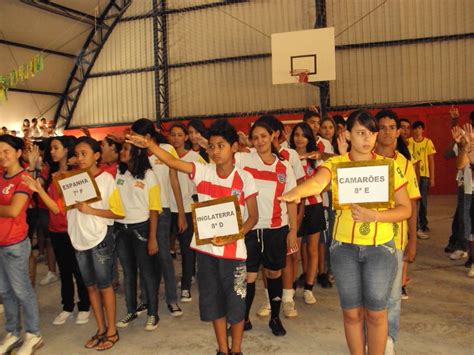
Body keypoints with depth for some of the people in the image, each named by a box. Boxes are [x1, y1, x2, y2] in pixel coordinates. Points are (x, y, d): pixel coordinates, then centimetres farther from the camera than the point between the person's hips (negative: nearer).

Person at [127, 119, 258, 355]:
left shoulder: (244, 179, -8)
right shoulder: (202, 172, -2)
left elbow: (253, 216, -6)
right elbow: (171, 161, -12)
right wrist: (149, 144, -27)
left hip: (233, 250, -3)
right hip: (205, 248, 3)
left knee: (235, 301, 9)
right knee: (213, 300, 15)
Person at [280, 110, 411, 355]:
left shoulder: (388, 166, -2)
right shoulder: (336, 164, -6)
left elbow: (405, 208, -1)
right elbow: (317, 182, -28)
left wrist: (375, 216, -19)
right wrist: (296, 192, -51)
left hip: (380, 247, 0)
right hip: (344, 247, 0)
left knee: (375, 312, 5)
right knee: (351, 312, 10)